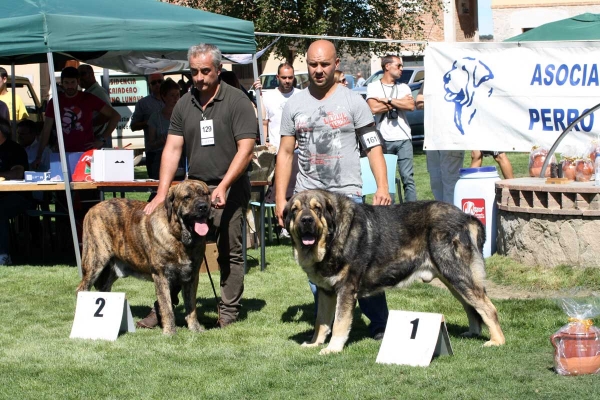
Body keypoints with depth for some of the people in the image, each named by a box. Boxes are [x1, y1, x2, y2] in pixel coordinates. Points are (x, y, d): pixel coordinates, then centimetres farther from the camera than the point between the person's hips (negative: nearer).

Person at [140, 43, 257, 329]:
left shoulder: (237, 101, -7)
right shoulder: (184, 105, 8)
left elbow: (246, 149, -12)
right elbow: (172, 149, 4)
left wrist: (223, 186, -21)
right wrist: (162, 193, -6)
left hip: (229, 189, -4)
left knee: (230, 252, 1)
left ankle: (228, 312, 9)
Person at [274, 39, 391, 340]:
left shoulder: (353, 101, 2)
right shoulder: (294, 105, 9)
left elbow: (373, 147, 1)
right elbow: (285, 153, 12)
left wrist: (382, 187, -12)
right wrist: (280, 198, 4)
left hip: (347, 195, -3)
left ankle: (380, 324, 2)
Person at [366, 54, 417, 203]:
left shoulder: (403, 87, 15)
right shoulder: (373, 87, 6)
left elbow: (411, 106, -3)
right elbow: (374, 108, -11)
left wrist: (387, 100, -6)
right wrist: (399, 103, -2)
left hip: (403, 139, 2)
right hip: (384, 139, -2)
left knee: (408, 177, -2)